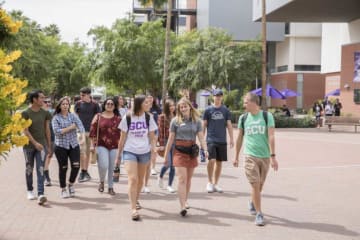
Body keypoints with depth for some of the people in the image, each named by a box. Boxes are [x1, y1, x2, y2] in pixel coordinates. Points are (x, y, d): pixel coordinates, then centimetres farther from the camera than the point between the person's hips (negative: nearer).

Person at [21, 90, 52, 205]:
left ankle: (41, 194, -16)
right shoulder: (26, 113, -6)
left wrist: (49, 146, 10)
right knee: (29, 169, 11)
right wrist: (35, 143, -18)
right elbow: (25, 131, -10)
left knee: (40, 170, -9)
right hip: (29, 145, -1)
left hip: (42, 145, 1)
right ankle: (30, 191, 29)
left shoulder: (45, 113, 4)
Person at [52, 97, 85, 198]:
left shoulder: (73, 116, 6)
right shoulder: (56, 118, 1)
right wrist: (71, 127, -11)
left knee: (76, 166, -8)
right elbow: (56, 131, -12)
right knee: (63, 168, 4)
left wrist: (83, 137, -27)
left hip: (74, 145, 2)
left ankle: (71, 184, 19)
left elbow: (81, 126, -9)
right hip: (61, 145, -2)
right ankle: (63, 190, 20)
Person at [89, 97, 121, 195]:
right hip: (102, 145, -2)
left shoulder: (118, 118, 6)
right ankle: (101, 182, 16)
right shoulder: (98, 116, 4)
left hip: (114, 146, 2)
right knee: (104, 165, -13)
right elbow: (93, 131, 3)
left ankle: (110, 187, 19)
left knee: (112, 167, 5)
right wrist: (92, 145, -1)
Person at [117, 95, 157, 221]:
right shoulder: (128, 118, -5)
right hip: (129, 151, -3)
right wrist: (118, 153, 5)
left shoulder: (148, 118, 2)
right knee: (132, 179, -13)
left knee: (140, 179, 15)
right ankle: (133, 209, -14)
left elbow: (152, 137, 5)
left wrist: (153, 149, -11)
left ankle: (136, 200, 40)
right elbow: (122, 137, 3)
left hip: (144, 152, 3)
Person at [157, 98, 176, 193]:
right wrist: (161, 144, -11)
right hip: (166, 142, -4)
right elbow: (161, 131, -7)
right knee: (168, 163, -8)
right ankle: (160, 177, 23)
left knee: (173, 165, 4)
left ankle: (170, 185, 15)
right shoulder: (162, 117, -3)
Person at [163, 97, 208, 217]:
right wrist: (166, 153, 5)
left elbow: (201, 137, -1)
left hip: (192, 152, 3)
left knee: (188, 179, 13)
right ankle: (183, 207, -15)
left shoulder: (196, 121, 4)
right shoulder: (175, 121, 0)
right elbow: (171, 138, 3)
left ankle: (185, 201, 31)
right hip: (179, 151, -3)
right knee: (182, 178, -11)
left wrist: (205, 149, -17)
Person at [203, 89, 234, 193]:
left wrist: (231, 139, 1)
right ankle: (209, 182, 3)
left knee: (219, 162, 7)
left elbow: (229, 125, 8)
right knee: (211, 160, -15)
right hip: (211, 140, -3)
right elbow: (204, 125, 5)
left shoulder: (225, 110, 7)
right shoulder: (208, 110, 2)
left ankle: (215, 184, 19)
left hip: (222, 141, 3)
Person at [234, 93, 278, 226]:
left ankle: (252, 203, 40)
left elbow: (271, 137, -9)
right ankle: (259, 214, 0)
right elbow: (240, 138, 11)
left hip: (265, 156, 0)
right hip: (250, 156, 0)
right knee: (255, 184, -8)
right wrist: (236, 157, 13)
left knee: (260, 185, 13)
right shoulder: (243, 118, 3)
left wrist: (273, 156, -16)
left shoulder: (267, 116, -4)